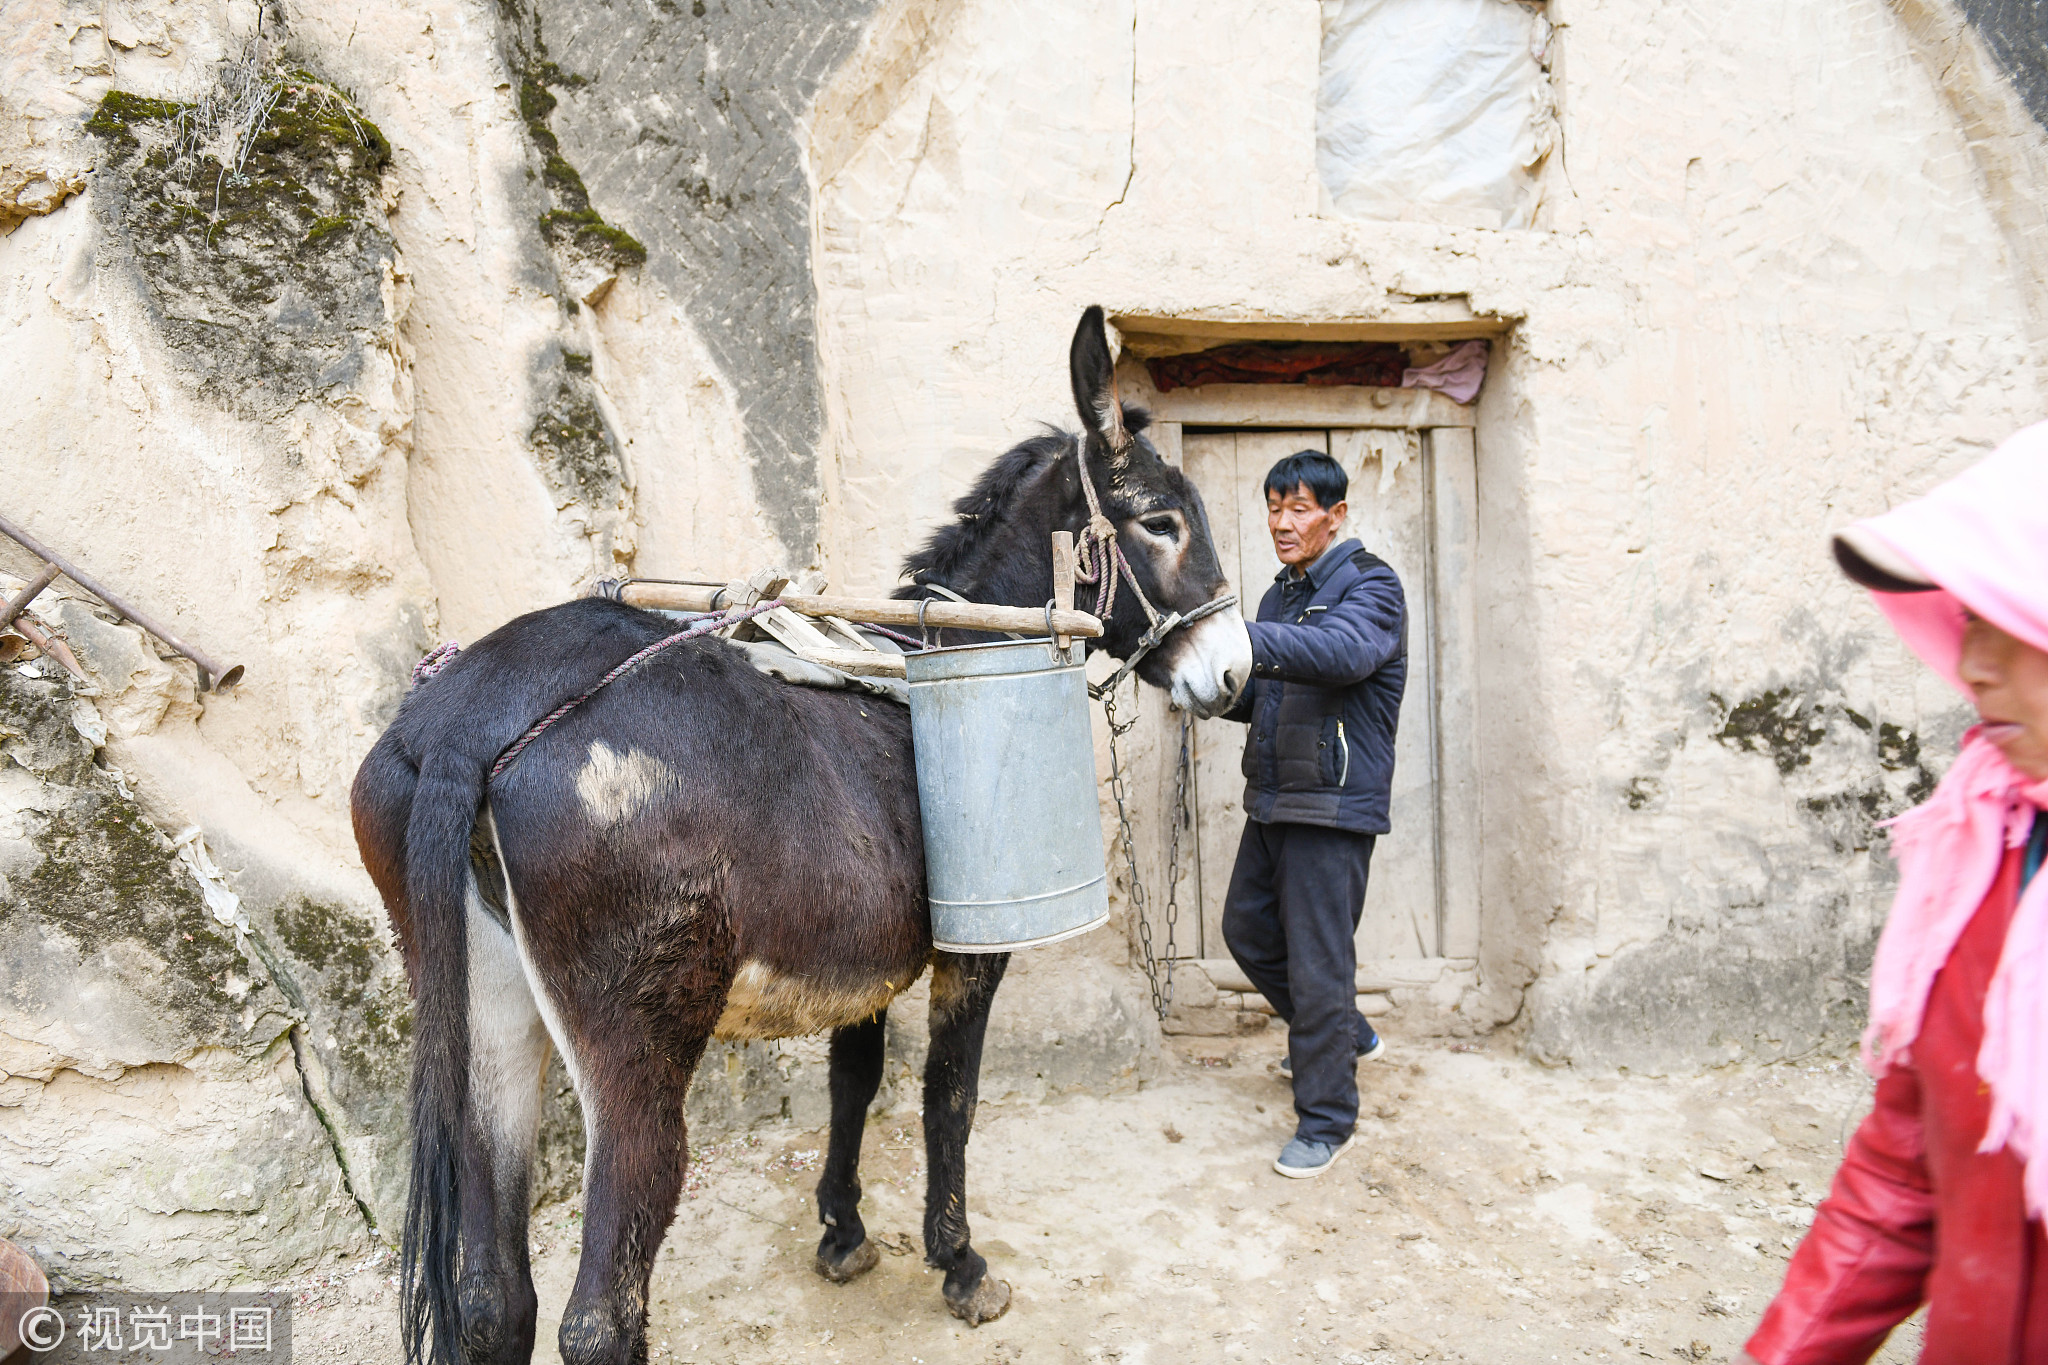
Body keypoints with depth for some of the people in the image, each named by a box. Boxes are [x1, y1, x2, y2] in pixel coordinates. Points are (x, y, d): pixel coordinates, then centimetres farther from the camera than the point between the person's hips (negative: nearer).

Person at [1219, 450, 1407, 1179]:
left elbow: (1344, 651, -34)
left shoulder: (1370, 585, -11)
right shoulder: (1282, 593, 14)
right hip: (1271, 799, 9)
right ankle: (1347, 1035, 40)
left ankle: (1326, 1119, 13)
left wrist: (1242, 639, -47)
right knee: (1248, 929, 19)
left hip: (1333, 805, -9)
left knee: (1317, 961, -4)